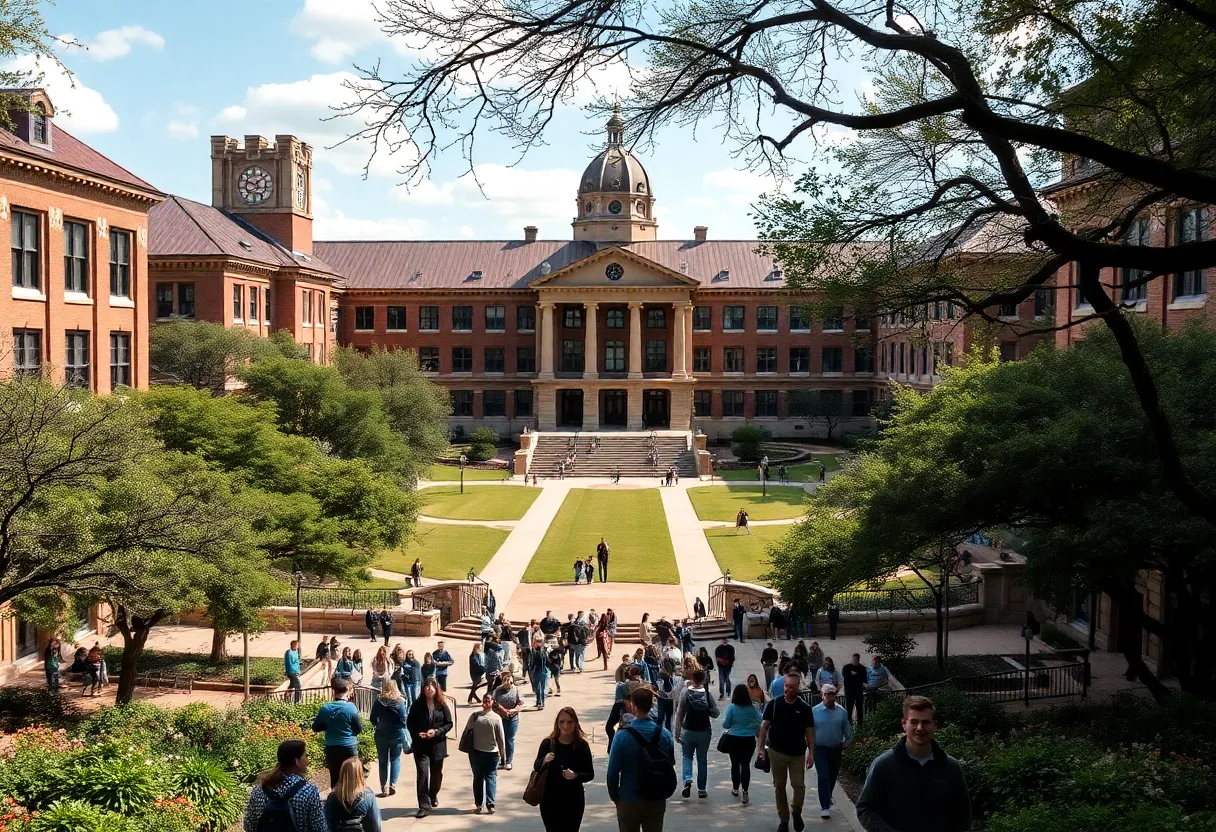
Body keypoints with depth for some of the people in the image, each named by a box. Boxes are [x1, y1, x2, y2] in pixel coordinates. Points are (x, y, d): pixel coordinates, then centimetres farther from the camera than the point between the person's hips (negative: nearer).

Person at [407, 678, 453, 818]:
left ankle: (433, 796, 42)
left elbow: (449, 723, 0)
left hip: (437, 744, 2)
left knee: (436, 773, 16)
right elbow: (409, 723, 1)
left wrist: (436, 732, -16)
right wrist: (418, 734, -16)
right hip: (420, 745, -2)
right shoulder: (417, 704, -3)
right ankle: (424, 806, -11)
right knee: (423, 773, -11)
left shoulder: (442, 705, -2)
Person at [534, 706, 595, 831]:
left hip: (573, 801, 0)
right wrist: (545, 760, -21)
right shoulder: (548, 743, -3)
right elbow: (536, 768, 0)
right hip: (550, 799, 0)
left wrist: (576, 776, -20)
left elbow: (590, 774, 0)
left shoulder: (582, 745, -4)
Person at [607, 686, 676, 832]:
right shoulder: (665, 734, -7)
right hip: (657, 802, 3)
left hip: (629, 802, -2)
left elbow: (613, 771, -13)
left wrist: (614, 796, 2)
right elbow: (671, 766, 3)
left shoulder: (623, 736, -17)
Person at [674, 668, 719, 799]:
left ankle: (687, 780, -8)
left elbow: (679, 715, -7)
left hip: (688, 731, 0)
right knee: (702, 760, 13)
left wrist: (677, 732, 0)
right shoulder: (707, 694, -8)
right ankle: (701, 789, 15)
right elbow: (715, 713, -5)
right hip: (704, 731, 0)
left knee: (687, 757, 16)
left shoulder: (685, 693, -8)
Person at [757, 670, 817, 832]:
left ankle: (796, 812, 21)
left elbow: (809, 732, 1)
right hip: (777, 752, 0)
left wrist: (811, 753, -4)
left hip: (798, 754, 0)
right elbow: (764, 727, 0)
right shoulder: (774, 705, -3)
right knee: (779, 786, 7)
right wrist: (761, 748, -6)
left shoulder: (805, 708, -2)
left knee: (799, 785, -6)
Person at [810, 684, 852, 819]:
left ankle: (827, 799, 40)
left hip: (836, 750, 3)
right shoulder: (814, 711, -8)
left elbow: (848, 731, 6)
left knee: (832, 777, 16)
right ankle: (825, 807, -12)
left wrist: (845, 743, 0)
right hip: (820, 749, -3)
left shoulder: (842, 712, -2)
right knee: (823, 777, -11)